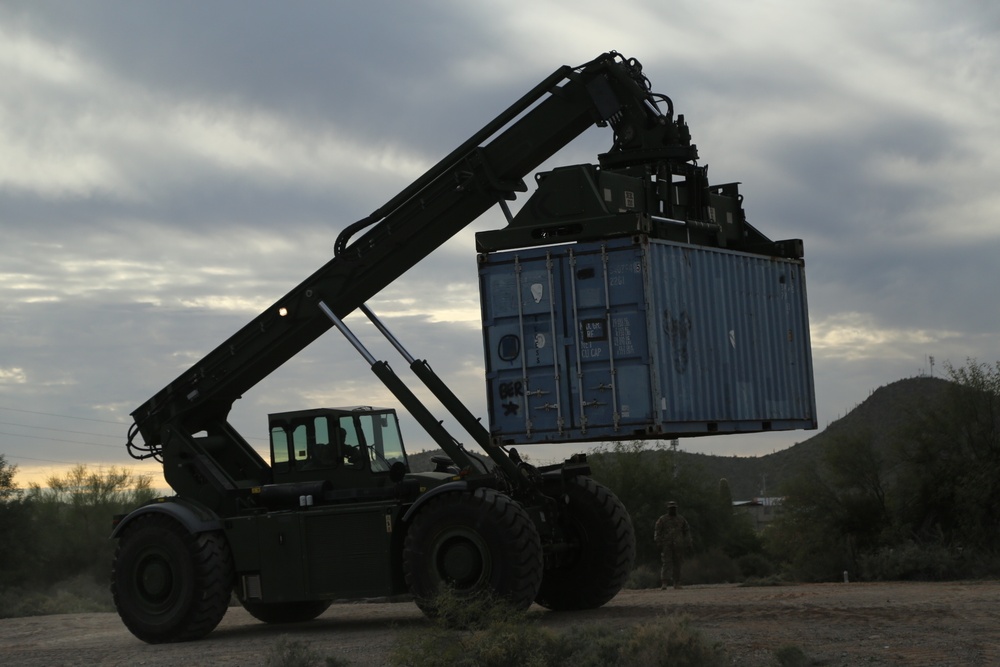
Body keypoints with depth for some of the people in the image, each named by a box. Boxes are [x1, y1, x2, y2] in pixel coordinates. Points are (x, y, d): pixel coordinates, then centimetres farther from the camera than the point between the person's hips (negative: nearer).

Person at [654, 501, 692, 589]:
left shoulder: (681, 519, 10)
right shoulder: (662, 519, 3)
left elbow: (687, 531, 13)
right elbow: (657, 532, 1)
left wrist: (688, 543, 6)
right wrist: (658, 543, -8)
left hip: (678, 546, 3)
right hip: (666, 545, -3)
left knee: (677, 564, 5)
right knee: (666, 563, -12)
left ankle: (676, 583, 13)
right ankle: (664, 584, -16)